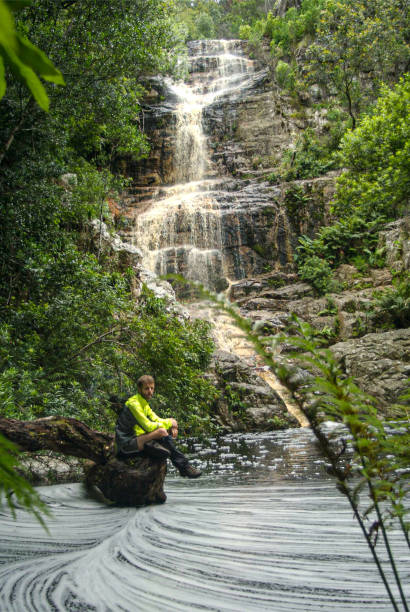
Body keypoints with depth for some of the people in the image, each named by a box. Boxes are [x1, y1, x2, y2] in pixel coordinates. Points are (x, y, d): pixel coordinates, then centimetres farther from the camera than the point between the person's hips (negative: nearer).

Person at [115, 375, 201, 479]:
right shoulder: (133, 404, -18)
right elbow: (149, 426, -23)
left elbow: (157, 420, 12)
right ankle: (183, 466, -21)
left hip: (137, 439, 10)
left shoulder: (144, 403, 14)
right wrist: (169, 423, -12)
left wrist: (172, 426, -9)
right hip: (127, 444, -10)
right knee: (161, 431, -30)